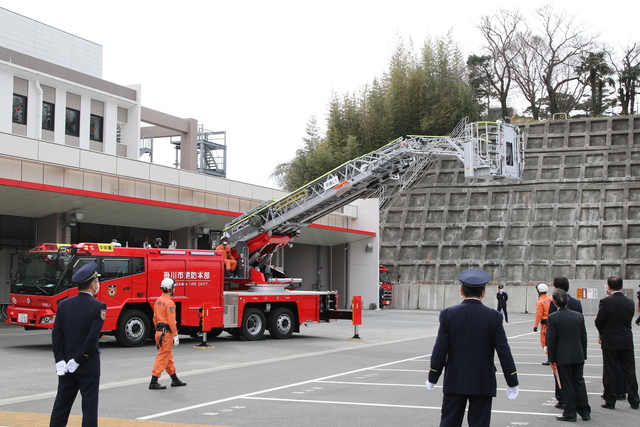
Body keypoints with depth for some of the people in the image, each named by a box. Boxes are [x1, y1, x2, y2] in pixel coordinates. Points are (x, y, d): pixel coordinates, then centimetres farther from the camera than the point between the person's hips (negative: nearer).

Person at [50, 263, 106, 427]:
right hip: (88, 365, -5)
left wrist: (60, 361, 0)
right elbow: (92, 337, -18)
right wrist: (78, 360, -11)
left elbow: (56, 334, 0)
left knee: (61, 405, 12)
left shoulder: (64, 304, 2)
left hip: (65, 365, 5)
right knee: (89, 407, 2)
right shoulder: (98, 307, -12)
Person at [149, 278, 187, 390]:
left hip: (159, 331, 10)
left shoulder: (158, 301, 11)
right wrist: (175, 335, -16)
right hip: (167, 333, -10)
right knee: (162, 357, -6)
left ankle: (175, 380, 25)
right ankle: (154, 382, -6)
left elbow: (155, 318, 17)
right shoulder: (169, 303, -17)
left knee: (168, 357, 16)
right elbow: (171, 321, -20)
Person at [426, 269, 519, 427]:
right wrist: (512, 383, 3)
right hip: (483, 384, 0)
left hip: (454, 382, 1)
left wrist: (432, 378, 4)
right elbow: (503, 351, -5)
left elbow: (440, 350, -6)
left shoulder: (448, 314, -6)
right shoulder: (494, 317, -6)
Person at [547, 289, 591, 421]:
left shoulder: (553, 317, -12)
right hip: (578, 356, 4)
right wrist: (583, 355, 16)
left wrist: (551, 358, -2)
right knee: (579, 382, 12)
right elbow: (584, 337, 8)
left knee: (567, 385, 3)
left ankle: (570, 413, 8)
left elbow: (551, 340, -10)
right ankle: (585, 412, 17)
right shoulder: (578, 316, 3)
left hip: (563, 357, -4)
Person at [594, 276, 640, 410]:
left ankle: (610, 401, 7)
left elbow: (598, 322, -11)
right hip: (627, 342, 4)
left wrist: (602, 335, 10)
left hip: (610, 342, -4)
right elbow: (629, 320, 8)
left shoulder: (606, 301, -14)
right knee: (629, 371, 10)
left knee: (609, 372, 4)